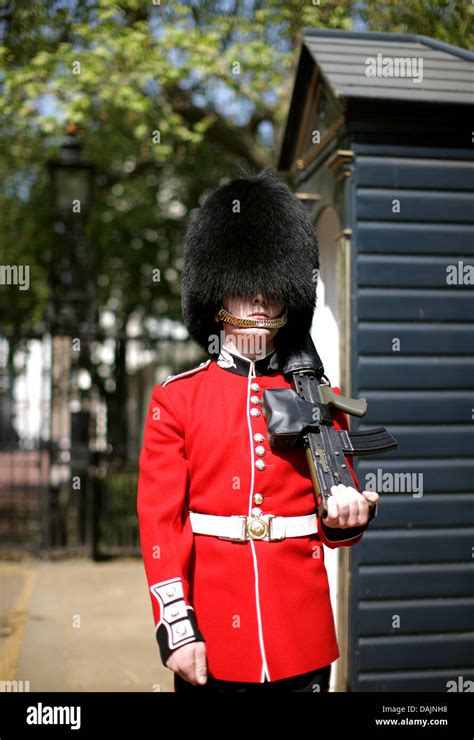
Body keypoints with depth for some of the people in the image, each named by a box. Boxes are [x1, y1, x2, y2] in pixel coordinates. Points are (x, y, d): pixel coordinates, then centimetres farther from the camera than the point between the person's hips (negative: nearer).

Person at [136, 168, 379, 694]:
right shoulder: (176, 398, -2)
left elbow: (339, 526, 8)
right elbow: (159, 520, -5)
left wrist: (346, 518, -15)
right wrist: (176, 631, -12)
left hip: (303, 636, 2)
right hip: (212, 639, -1)